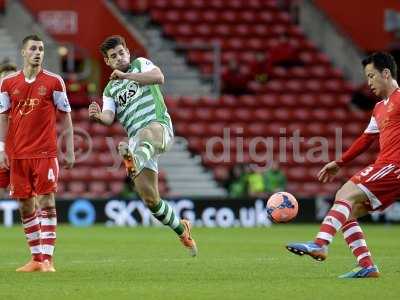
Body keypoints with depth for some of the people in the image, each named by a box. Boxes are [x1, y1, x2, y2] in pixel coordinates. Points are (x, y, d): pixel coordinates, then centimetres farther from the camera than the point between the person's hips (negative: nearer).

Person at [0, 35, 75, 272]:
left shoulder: (54, 81, 1)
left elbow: (66, 117, 5)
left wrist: (70, 151, 1)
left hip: (45, 153, -3)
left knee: (46, 204, -9)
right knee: (26, 206, 5)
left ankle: (47, 259, -9)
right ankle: (36, 259, 13)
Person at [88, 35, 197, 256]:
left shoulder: (140, 64, 14)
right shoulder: (110, 90, 23)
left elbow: (159, 77, -8)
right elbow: (109, 117, 5)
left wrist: (125, 75, -8)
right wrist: (98, 116, -19)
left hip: (158, 125, -5)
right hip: (136, 140, 5)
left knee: (148, 133, -44)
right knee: (149, 199, -3)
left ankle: (135, 162, -78)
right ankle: (182, 230, 18)